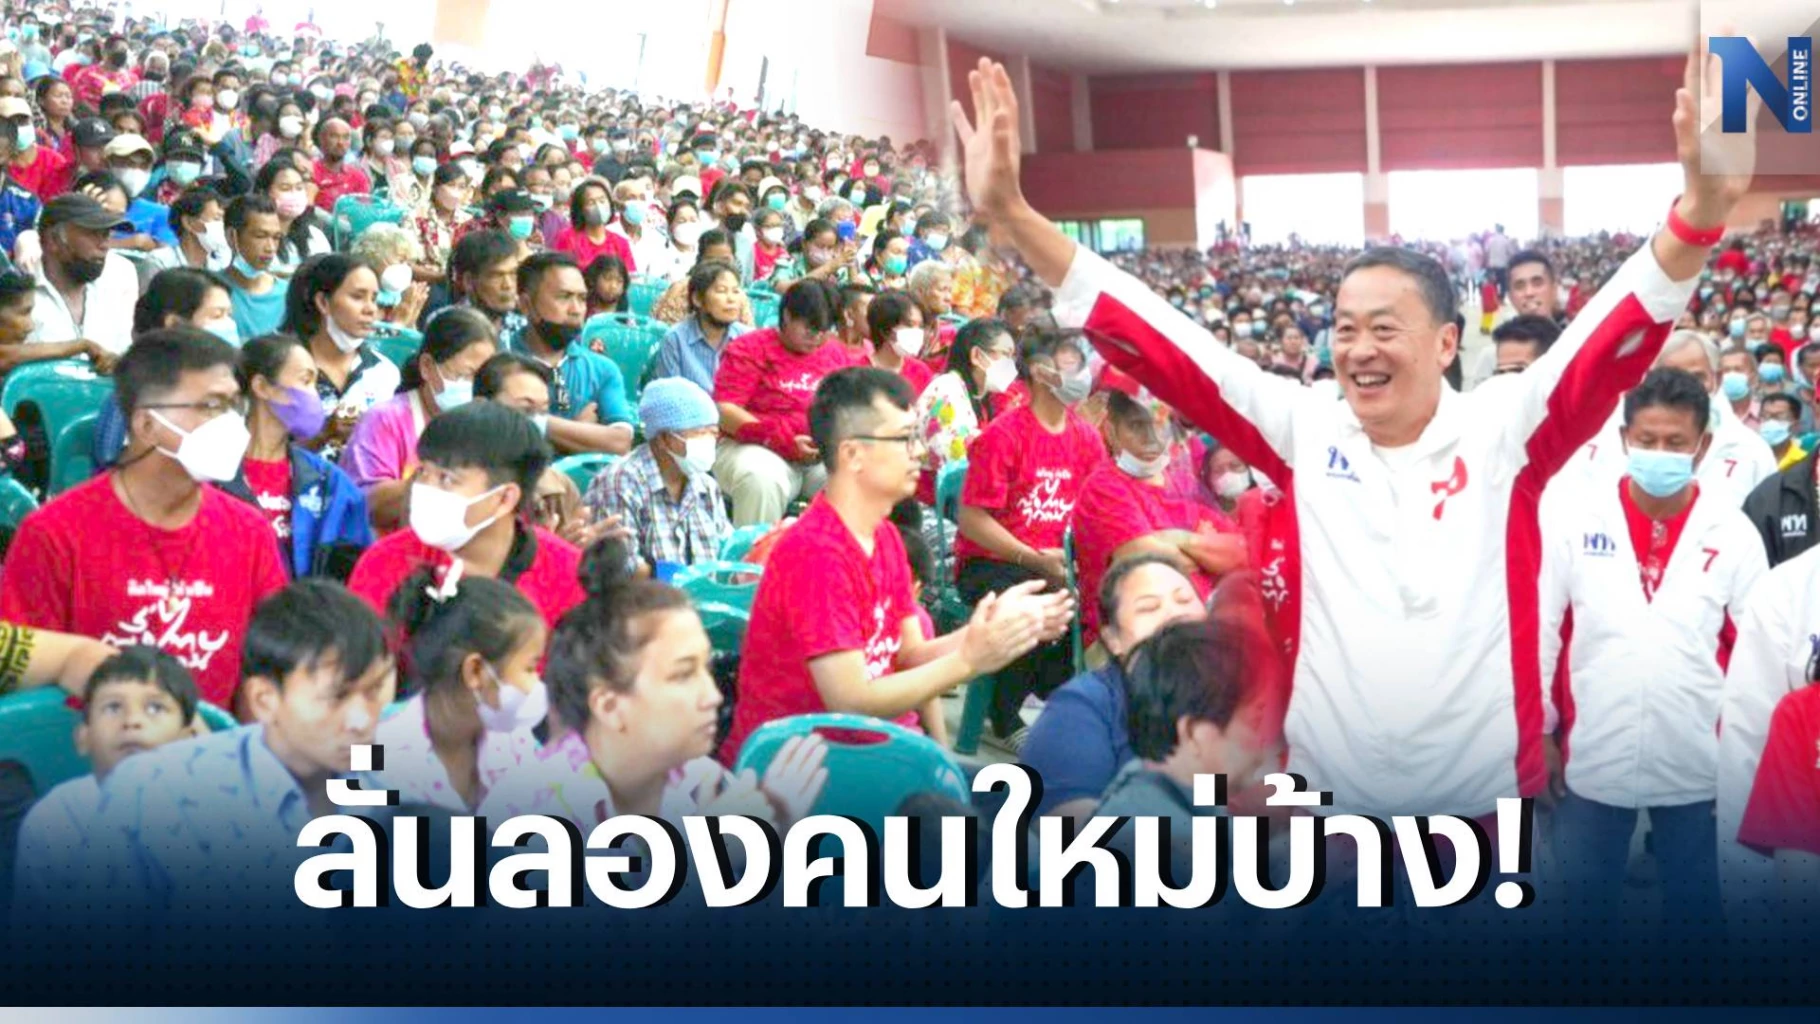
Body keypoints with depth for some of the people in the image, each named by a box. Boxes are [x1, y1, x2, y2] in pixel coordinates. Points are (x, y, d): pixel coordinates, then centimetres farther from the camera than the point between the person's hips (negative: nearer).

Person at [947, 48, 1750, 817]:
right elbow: (1159, 346, -6)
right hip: (1328, 795, 1)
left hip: (1491, 796, -1)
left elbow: (1614, 337, -17)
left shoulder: (1503, 434, -5)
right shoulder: (1305, 429, -2)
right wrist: (1011, 215, -14)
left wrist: (1702, 207, -35)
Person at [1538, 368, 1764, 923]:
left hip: (1698, 765, 1)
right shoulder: (1574, 516, -4)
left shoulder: (1734, 532, -1)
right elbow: (1538, 629, -1)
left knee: (1698, 907, 13)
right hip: (1592, 758, 0)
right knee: (1583, 901, 11)